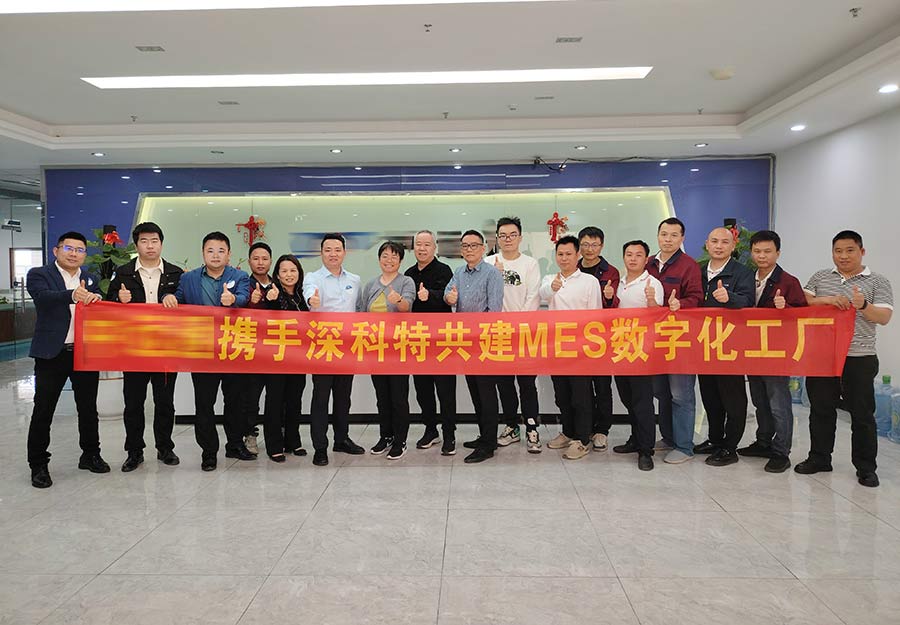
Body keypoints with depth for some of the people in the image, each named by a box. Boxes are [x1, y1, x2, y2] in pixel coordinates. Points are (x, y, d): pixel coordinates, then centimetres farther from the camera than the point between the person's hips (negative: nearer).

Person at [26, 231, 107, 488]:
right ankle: (38, 465, 15)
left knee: (89, 408, 13)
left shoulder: (91, 280, 13)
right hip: (52, 353, -3)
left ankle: (90, 455, 28)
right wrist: (72, 295, -41)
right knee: (43, 410, 3)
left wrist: (95, 299, -18)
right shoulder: (39, 274, 0)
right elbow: (43, 296, -21)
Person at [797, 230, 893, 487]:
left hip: (859, 359, -3)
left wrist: (863, 305, -26)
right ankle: (819, 458, 22)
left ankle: (866, 468, 14)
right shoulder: (820, 277, 11)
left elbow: (884, 318, -7)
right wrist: (826, 300, -14)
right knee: (820, 409, 10)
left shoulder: (877, 282, 2)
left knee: (862, 414, 3)